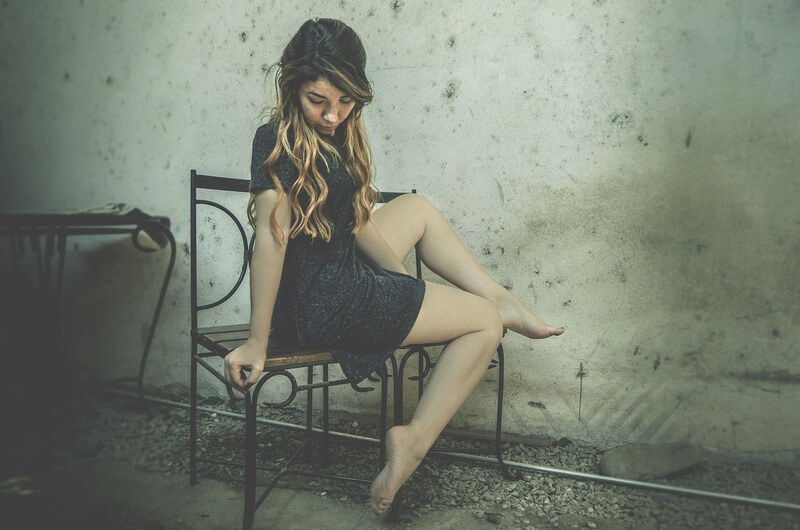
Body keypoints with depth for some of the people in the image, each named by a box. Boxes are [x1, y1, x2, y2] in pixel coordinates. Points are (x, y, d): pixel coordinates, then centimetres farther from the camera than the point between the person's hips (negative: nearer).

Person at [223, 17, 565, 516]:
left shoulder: (337, 132, 6)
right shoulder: (279, 142, -19)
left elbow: (356, 217, 10)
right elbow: (271, 237, -26)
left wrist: (409, 282, 10)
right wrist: (257, 345, -28)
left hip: (343, 271, 9)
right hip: (319, 301, -9)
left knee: (417, 207, 23)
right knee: (485, 323, 0)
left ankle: (502, 299, 24)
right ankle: (414, 439, 2)